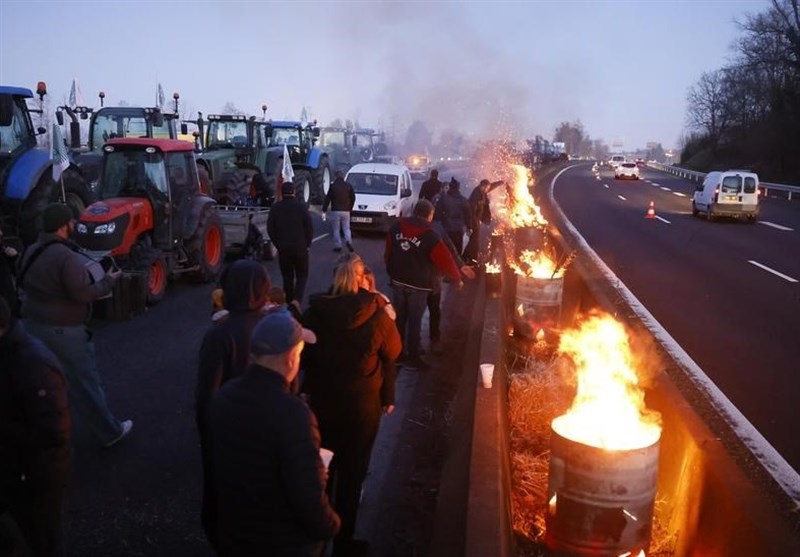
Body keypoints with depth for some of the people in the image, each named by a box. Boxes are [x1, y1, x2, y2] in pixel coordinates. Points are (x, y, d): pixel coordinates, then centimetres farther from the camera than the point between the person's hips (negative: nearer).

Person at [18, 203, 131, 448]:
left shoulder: (31, 252, 5)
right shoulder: (65, 256, -24)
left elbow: (23, 283, 19)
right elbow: (83, 294, -23)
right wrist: (108, 281, -10)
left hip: (33, 325, 8)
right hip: (63, 331, -8)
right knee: (84, 383, 4)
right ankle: (108, 432, 17)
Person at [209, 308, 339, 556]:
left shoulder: (224, 395, -7)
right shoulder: (292, 413, -31)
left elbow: (220, 464, 5)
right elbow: (308, 493, -28)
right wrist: (329, 527, -9)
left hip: (231, 533, 6)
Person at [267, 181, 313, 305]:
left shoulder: (275, 208, 0)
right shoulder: (301, 206, -7)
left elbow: (270, 229, 2)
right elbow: (309, 227, -7)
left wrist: (277, 244, 11)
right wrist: (308, 244, 5)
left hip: (283, 248, 2)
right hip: (300, 248, -2)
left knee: (287, 277, 13)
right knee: (302, 276, 8)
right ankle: (297, 301, -9)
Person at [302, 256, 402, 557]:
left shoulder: (314, 312, -10)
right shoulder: (376, 314, -16)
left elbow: (303, 355, -1)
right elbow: (391, 356, -5)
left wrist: (309, 389, 13)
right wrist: (388, 397, 8)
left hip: (321, 400, 3)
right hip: (362, 405, -2)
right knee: (352, 472, 12)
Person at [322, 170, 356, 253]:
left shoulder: (333, 186, -4)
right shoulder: (349, 185, 5)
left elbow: (327, 199, -3)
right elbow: (353, 198, 9)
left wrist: (324, 209, 3)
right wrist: (350, 208, 19)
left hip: (335, 211, -2)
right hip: (346, 211, 2)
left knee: (336, 229, 6)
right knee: (346, 228, 10)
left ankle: (337, 246, 4)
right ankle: (348, 241, -14)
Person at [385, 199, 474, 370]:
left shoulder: (397, 226, 2)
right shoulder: (430, 235, -14)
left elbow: (388, 252, 12)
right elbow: (445, 259, -10)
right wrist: (458, 278, 5)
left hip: (398, 280, 5)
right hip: (418, 284, -5)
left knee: (399, 318, 15)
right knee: (414, 321, 4)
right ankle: (412, 358, 12)